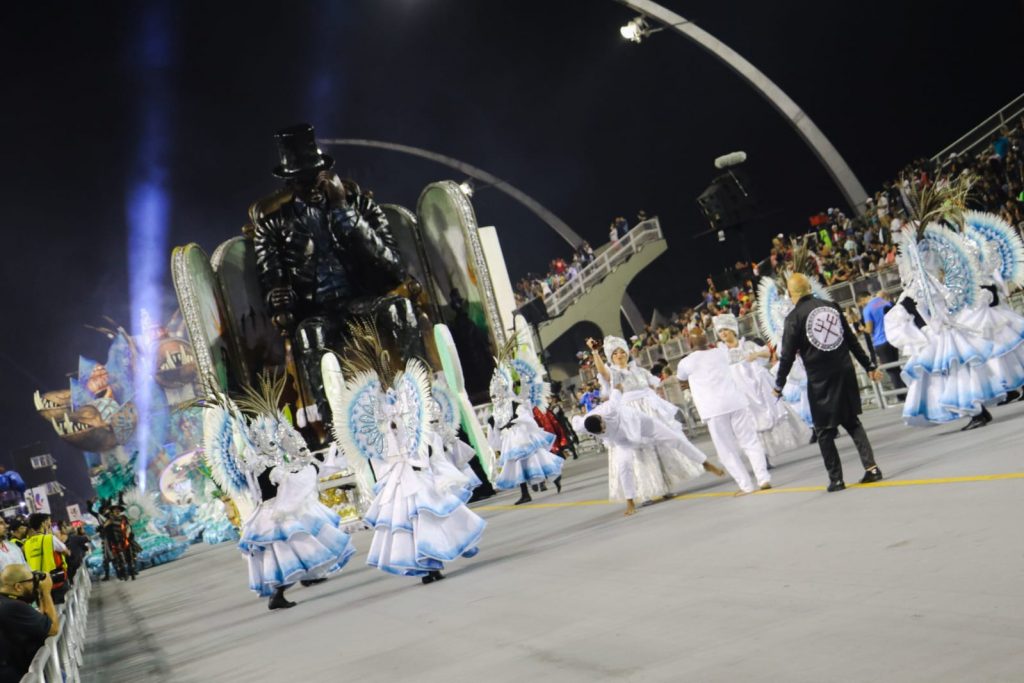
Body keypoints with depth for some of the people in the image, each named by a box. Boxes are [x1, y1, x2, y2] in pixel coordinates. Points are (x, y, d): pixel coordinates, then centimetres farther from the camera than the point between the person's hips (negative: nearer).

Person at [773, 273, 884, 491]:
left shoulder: (794, 317, -9)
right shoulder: (832, 307, 5)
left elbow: (788, 354, -8)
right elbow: (851, 340, 11)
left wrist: (779, 384, 3)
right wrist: (869, 366, 19)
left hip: (819, 379, -4)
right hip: (845, 373, 5)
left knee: (825, 431, 7)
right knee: (852, 421, 17)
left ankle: (836, 479, 7)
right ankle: (871, 467, 7)